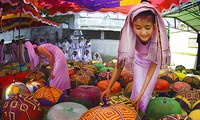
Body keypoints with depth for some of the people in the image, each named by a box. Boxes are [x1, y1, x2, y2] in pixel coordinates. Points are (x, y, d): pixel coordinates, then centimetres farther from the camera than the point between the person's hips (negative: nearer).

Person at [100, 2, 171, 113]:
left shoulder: (157, 39, -39)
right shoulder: (131, 37, -35)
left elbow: (152, 68, -33)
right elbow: (121, 62, -27)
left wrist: (141, 94, -38)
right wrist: (109, 87, -29)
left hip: (153, 63, -1)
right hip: (139, 62, 1)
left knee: (146, 92, -2)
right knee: (137, 89, -4)